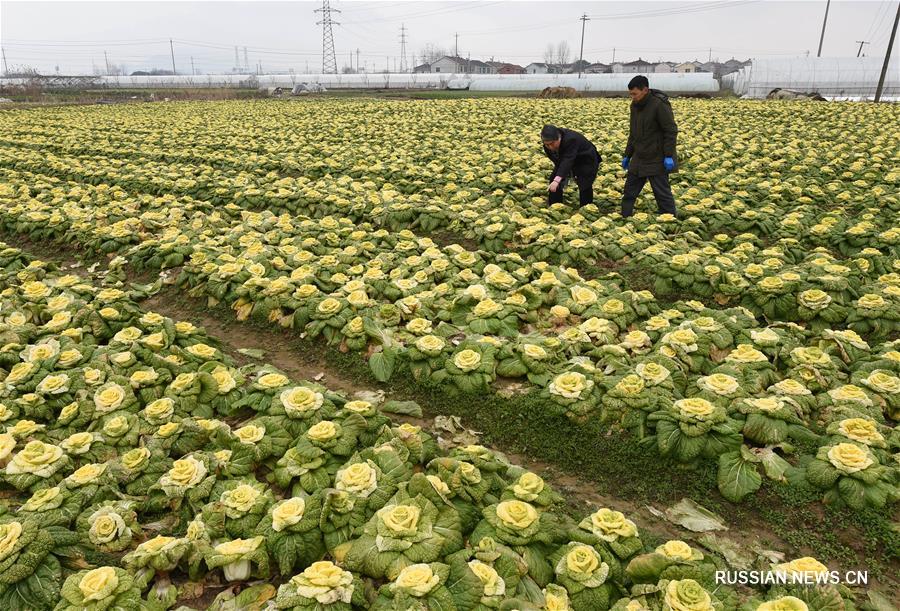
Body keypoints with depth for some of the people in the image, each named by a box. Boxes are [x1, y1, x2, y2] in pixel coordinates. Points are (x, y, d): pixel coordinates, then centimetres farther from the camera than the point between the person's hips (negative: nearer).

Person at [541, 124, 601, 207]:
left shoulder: (570, 140, -41)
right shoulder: (549, 143, -19)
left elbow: (567, 160, -51)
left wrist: (557, 180, -62)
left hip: (586, 161, -7)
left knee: (585, 186, -19)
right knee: (553, 179, -1)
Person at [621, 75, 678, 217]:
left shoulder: (659, 105, -15)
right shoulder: (635, 106, 9)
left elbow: (671, 131, -16)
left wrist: (669, 156, -20)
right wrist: (627, 155, 19)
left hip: (656, 160, -8)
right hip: (638, 159, 8)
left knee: (662, 193, -2)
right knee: (629, 191, 11)